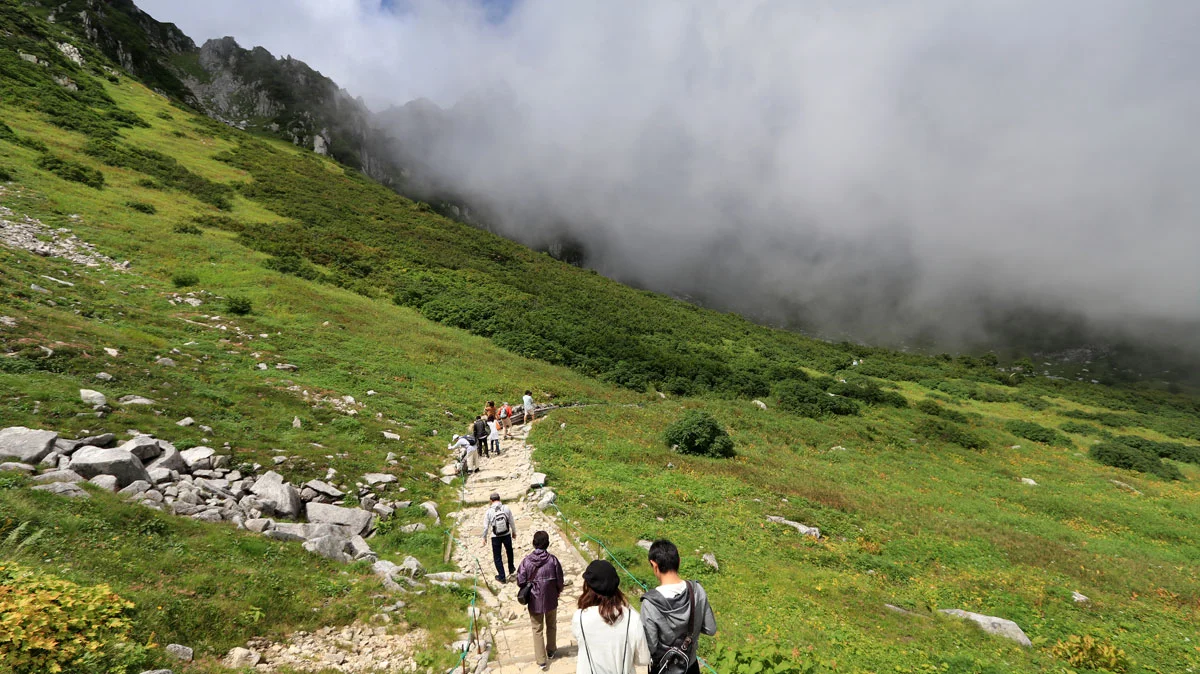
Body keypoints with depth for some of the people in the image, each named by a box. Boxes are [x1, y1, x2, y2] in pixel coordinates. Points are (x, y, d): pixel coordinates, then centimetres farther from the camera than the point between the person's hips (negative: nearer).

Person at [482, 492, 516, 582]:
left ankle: (502, 577, 20)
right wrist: (514, 532, 13)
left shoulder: (488, 511, -16)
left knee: (497, 557, 15)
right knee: (509, 551, 29)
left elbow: (486, 526, -9)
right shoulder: (506, 508, -13)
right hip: (507, 534, 2)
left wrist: (484, 537, 8)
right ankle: (511, 569, 45)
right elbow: (512, 522, -4)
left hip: (495, 537, -2)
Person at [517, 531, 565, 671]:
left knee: (537, 630, 17)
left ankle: (541, 660, 20)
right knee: (551, 626, 25)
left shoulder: (527, 561, -18)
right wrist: (558, 592, 11)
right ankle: (551, 651, 42)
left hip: (534, 601, -1)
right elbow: (560, 581, -10)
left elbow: (520, 581, -11)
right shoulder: (553, 560, -18)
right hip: (551, 600, 1)